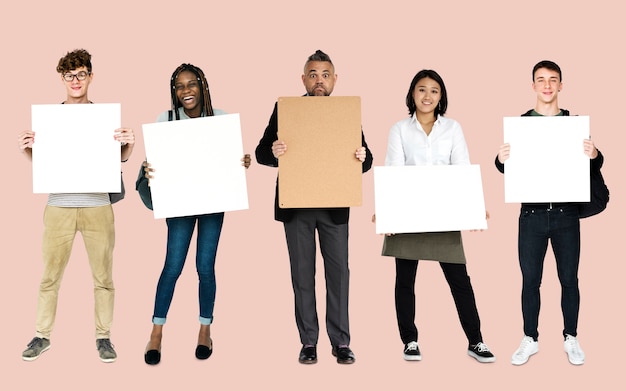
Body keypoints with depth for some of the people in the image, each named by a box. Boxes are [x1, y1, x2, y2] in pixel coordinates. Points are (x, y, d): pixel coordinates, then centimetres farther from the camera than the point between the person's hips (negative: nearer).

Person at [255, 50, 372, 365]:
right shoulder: (284, 109, 1)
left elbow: (365, 159, 3)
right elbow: (261, 153, 0)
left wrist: (362, 157, -20)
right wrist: (274, 152, -23)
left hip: (335, 206, 0)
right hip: (296, 205, 0)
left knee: (338, 271, 2)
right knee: (302, 273, 6)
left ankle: (340, 341, 12)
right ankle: (308, 342, 14)